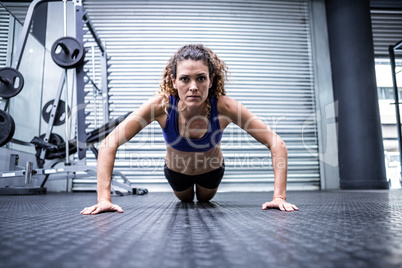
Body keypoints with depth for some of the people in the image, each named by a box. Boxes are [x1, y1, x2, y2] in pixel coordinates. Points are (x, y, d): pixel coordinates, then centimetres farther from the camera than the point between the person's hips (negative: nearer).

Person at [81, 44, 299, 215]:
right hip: (176, 171, 0)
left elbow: (276, 144, -33)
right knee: (185, 200, 34)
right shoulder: (161, 105, -38)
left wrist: (279, 196, -39)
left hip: (212, 170, 0)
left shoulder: (224, 107, -39)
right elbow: (108, 145, -35)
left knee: (205, 199, 34)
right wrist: (104, 198, -42)